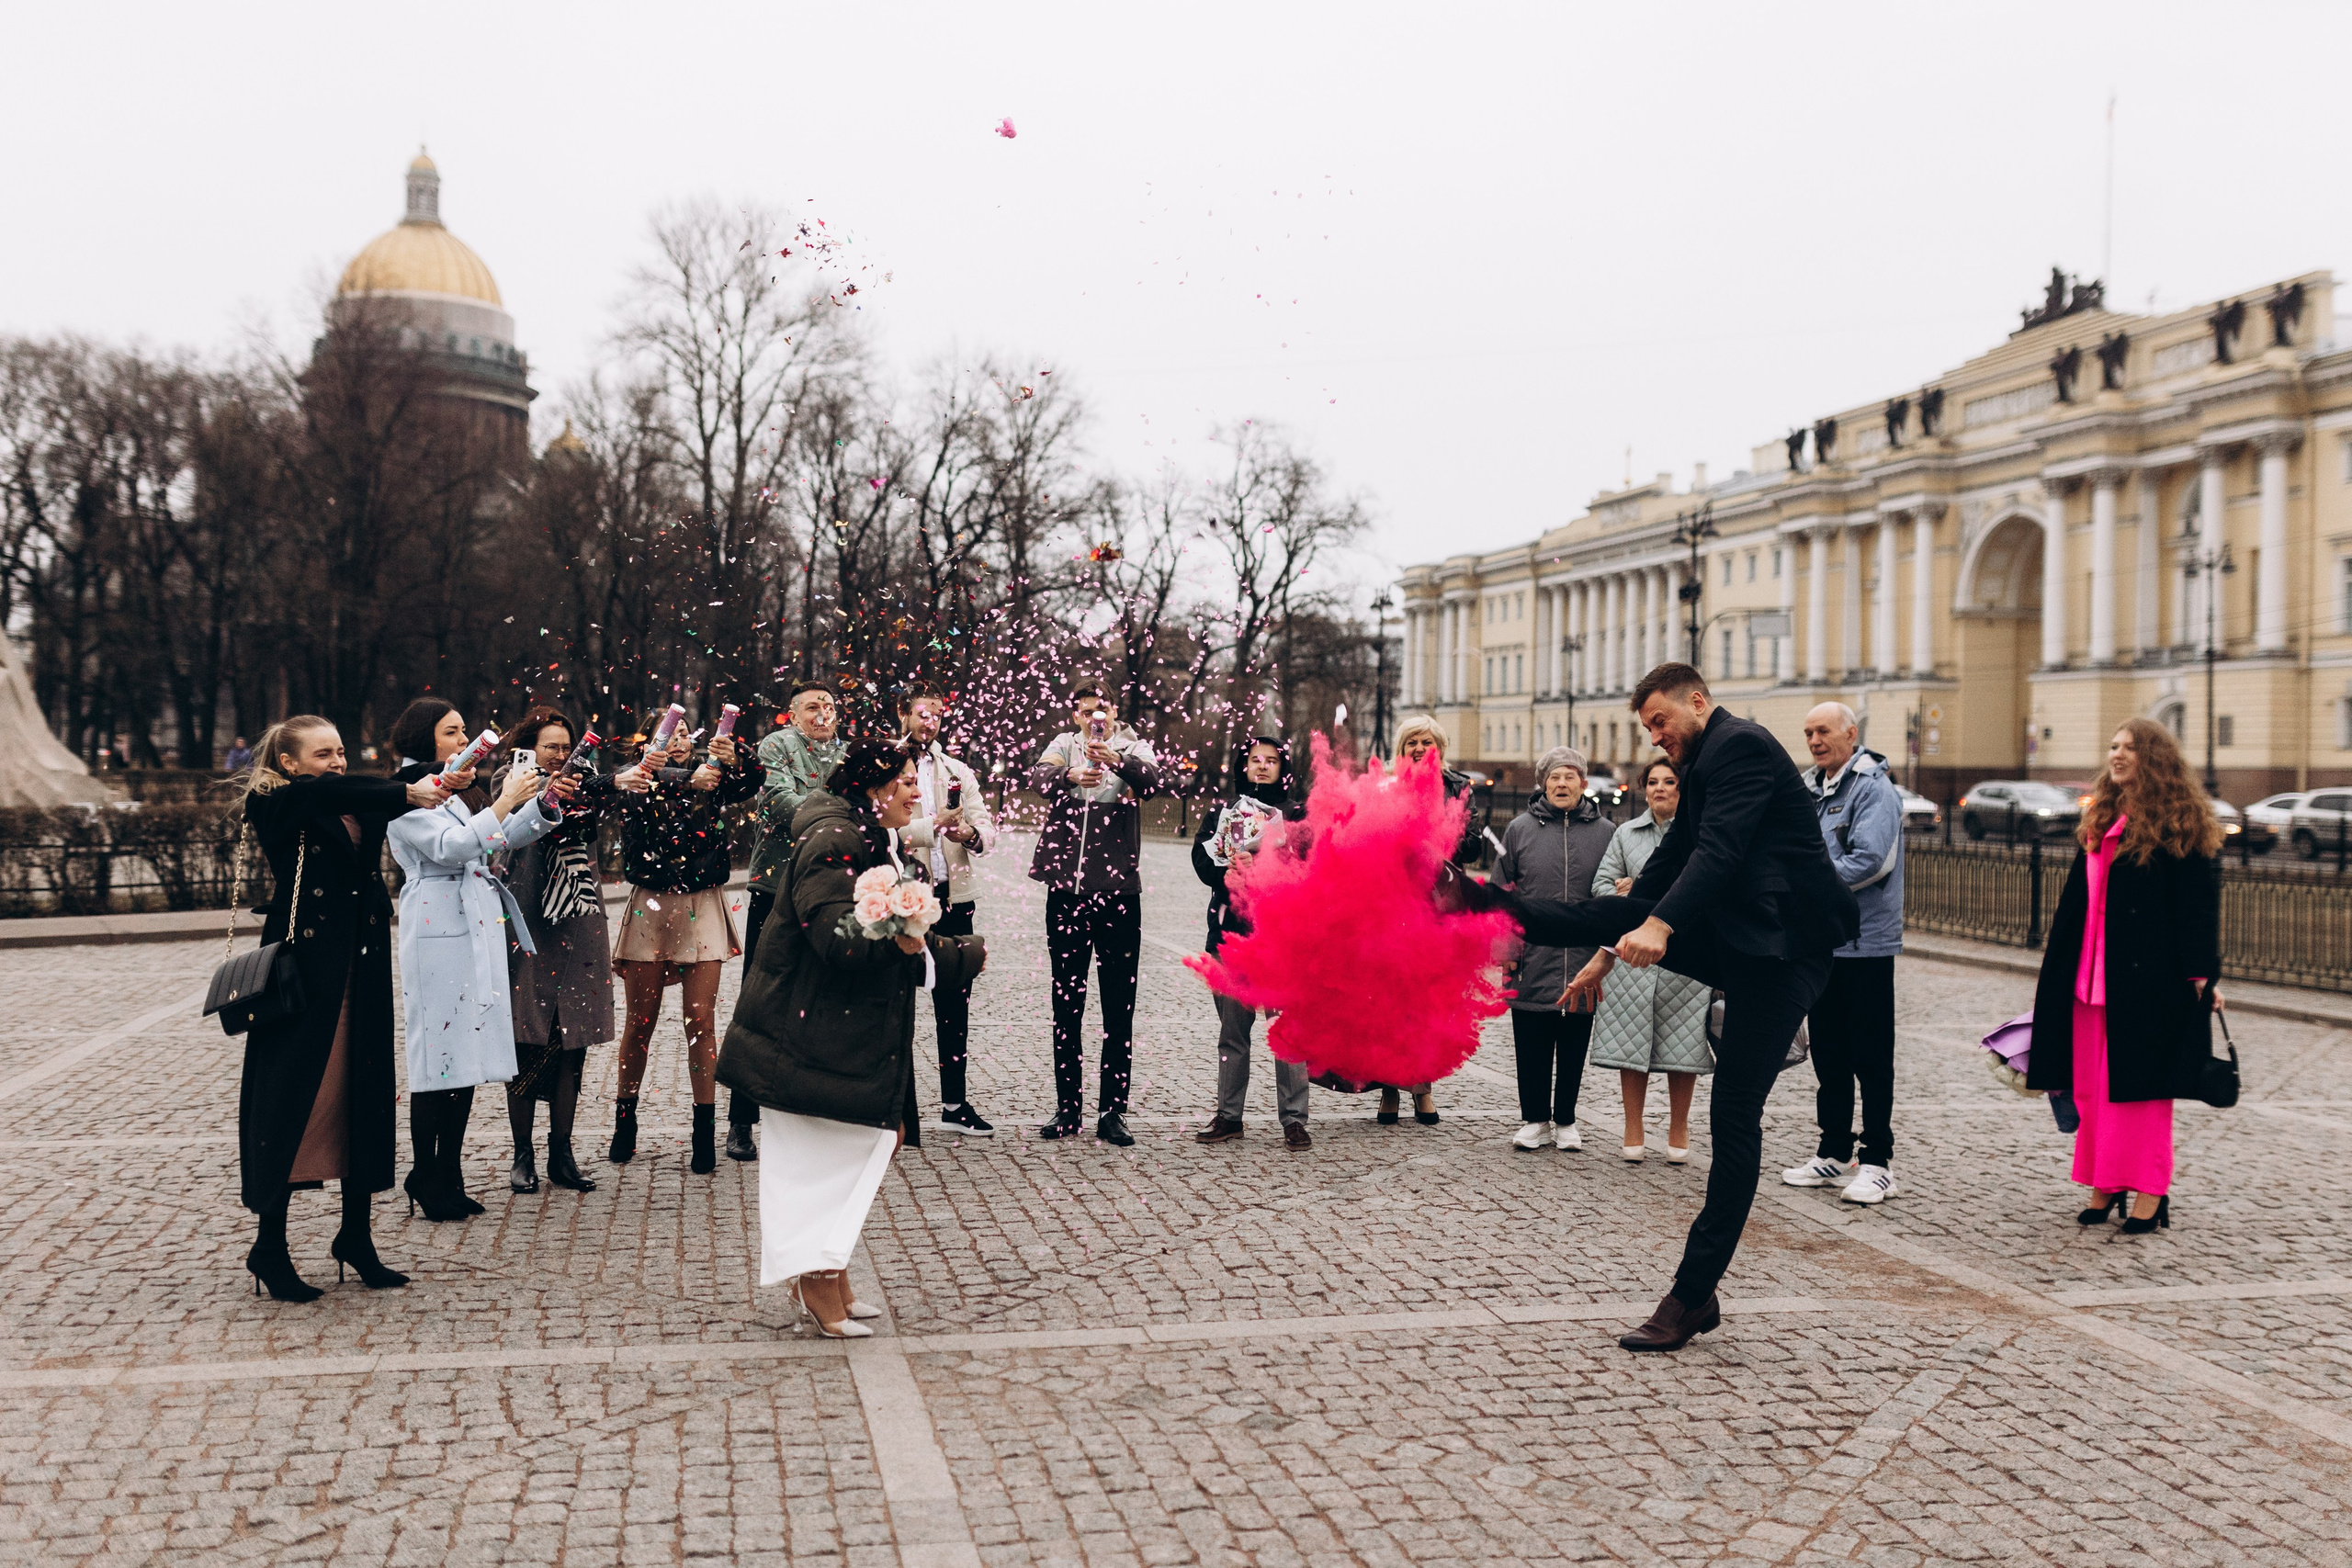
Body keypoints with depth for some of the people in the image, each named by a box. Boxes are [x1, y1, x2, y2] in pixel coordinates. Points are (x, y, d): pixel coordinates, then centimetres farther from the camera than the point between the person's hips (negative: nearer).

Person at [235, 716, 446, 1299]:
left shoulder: (358, 807, 14)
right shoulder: (271, 806, -6)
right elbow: (326, 792, -23)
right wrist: (406, 794, -35)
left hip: (361, 973, 6)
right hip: (303, 969, -6)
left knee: (364, 1095, 9)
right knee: (292, 1097, -1)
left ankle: (356, 1236, 21)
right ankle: (269, 1247, 10)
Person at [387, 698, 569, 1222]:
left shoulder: (457, 794, 20)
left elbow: (507, 837, 20)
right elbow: (450, 847, -20)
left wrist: (543, 803, 5)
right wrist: (504, 803, -22)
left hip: (478, 932, 8)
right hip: (438, 935, -8)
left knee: (466, 1055, 8)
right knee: (439, 1055, -7)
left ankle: (450, 1178, 14)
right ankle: (426, 1179, 0)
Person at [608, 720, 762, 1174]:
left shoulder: (712, 778, 9)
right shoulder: (641, 776, 4)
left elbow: (749, 786, -10)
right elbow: (627, 785, -19)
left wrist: (735, 761, -32)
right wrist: (687, 781, -37)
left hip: (702, 909, 1)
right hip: (650, 908, -1)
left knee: (701, 1022, -1)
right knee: (641, 1021, 6)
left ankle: (705, 1135, 3)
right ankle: (625, 1123, 21)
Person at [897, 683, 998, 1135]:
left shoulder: (957, 771, 15)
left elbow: (987, 826, 6)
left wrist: (973, 834, -16)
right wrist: (933, 825, -20)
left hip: (952, 894, 4)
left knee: (955, 1001, 8)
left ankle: (954, 1102, 16)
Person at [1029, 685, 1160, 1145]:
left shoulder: (1134, 749, 6)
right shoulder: (1064, 745, 9)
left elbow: (1152, 778, -17)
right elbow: (1039, 778, -12)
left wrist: (1117, 761, -37)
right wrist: (1069, 778, -35)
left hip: (1119, 890, -1)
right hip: (1066, 890, 1)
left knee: (1119, 1010, 1)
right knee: (1066, 1004, 9)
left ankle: (1113, 1111, 7)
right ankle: (1067, 1109, 17)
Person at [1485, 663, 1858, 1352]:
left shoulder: (1741, 745, -11)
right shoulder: (1704, 765, 20)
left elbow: (1720, 849, -25)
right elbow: (1668, 866, 23)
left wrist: (1661, 923, -36)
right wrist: (1611, 953, 22)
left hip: (1781, 948, -9)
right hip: (1733, 941, 9)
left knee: (1735, 1116, -7)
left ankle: (1694, 1295, -2)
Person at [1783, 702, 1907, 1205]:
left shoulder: (1874, 789, -10)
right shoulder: (1810, 790, 14)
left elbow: (1870, 860, -22)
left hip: (1865, 942, -7)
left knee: (1871, 1058, -1)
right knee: (1828, 1053, 13)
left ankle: (1878, 1162, 5)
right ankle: (1834, 1153, 22)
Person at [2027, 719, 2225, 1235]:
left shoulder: (2179, 824, -6)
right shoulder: (2103, 820, 15)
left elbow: (2198, 902, -10)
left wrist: (2202, 976, -15)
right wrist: (2055, 966, 20)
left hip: (2148, 976, -7)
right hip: (2092, 973, 7)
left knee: (2139, 1082, -3)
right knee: (2092, 1083, 7)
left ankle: (2150, 1190, 5)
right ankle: (2104, 1184, 15)